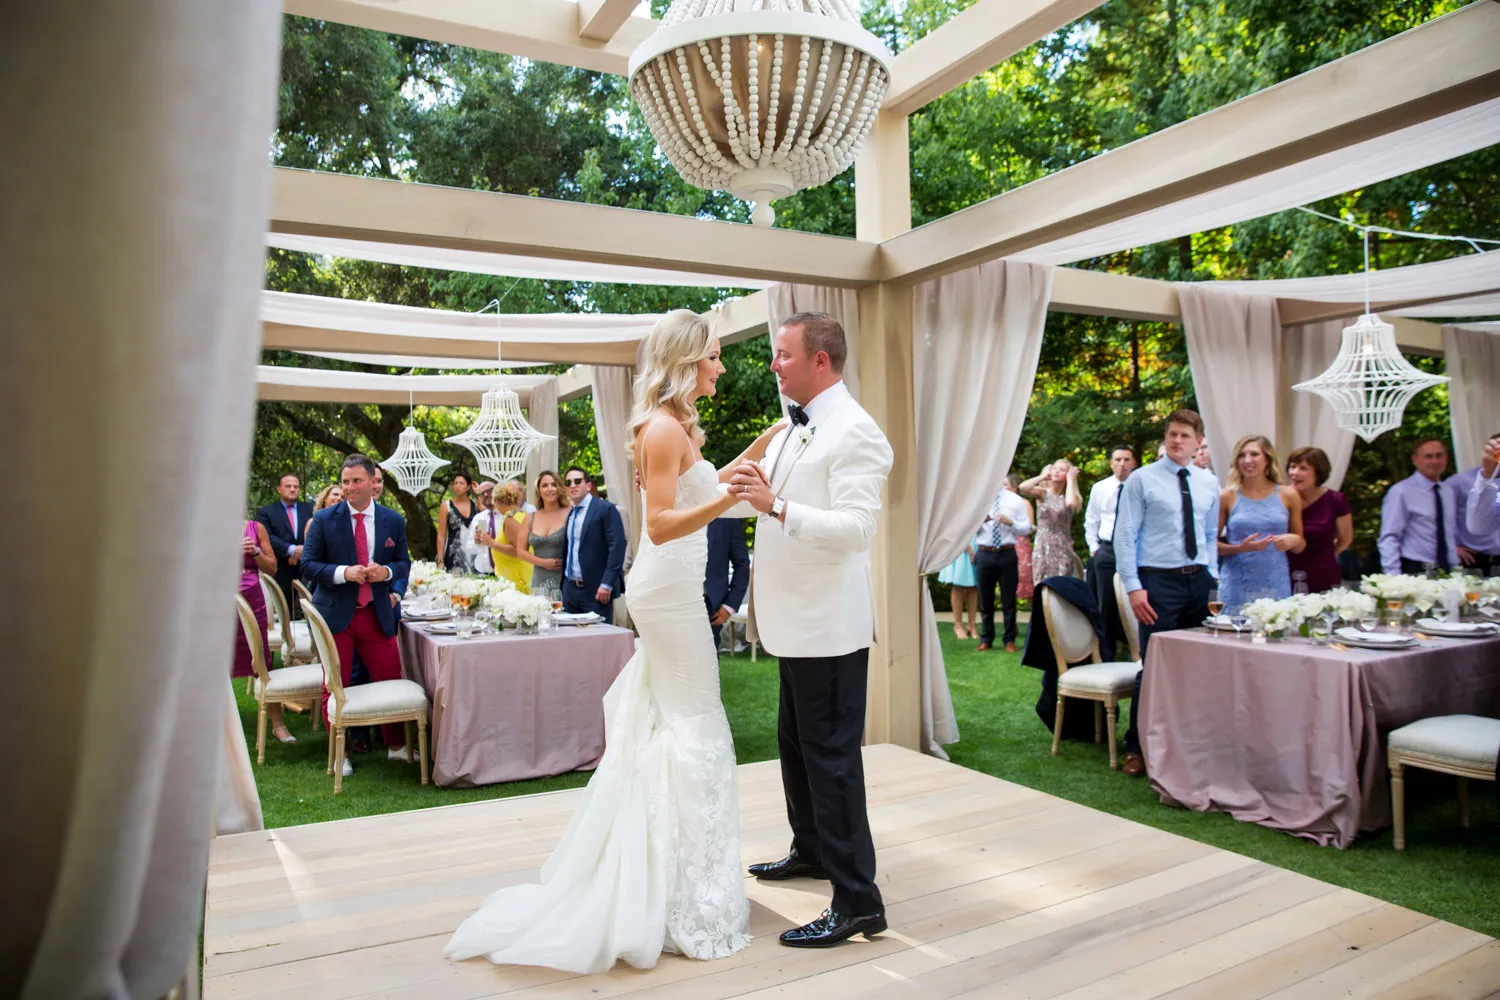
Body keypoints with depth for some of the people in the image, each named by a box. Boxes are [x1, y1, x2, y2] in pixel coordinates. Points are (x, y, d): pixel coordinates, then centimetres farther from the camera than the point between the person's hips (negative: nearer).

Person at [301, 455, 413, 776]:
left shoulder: (393, 521, 4)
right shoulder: (324, 520, -2)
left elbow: (403, 563, 10)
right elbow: (308, 565, -3)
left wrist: (386, 572, -12)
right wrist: (344, 573, -19)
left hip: (377, 614, 1)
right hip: (335, 614, -1)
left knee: (391, 679, 6)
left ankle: (396, 746, 26)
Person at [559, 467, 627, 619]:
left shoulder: (606, 509, -6)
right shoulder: (570, 514, 16)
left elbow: (617, 547, -14)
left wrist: (607, 584, -19)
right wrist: (563, 586, 10)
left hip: (595, 590, -7)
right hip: (570, 589, 7)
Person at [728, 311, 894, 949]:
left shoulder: (853, 432, -16)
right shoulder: (791, 430, 13)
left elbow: (857, 528, -26)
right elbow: (743, 494, 22)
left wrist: (775, 505, -31)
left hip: (829, 626, -10)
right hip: (796, 621, 10)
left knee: (831, 755, -3)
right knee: (796, 744, 22)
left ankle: (858, 901, 8)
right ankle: (811, 850, 42)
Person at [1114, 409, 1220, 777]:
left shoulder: (1209, 483, 12)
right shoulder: (1142, 479, -2)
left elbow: (1211, 536, 18)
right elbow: (1125, 536, -5)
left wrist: (1211, 578, 7)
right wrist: (1133, 588, -12)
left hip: (1199, 581, 5)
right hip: (1159, 581, -5)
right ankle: (1137, 747, 7)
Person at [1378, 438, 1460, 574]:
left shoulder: (1448, 492, 14)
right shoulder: (1401, 492, -8)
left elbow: (1453, 535, 22)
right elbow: (1388, 539, -13)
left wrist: (1456, 572, 12)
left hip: (1446, 573, 6)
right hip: (1414, 574, -6)